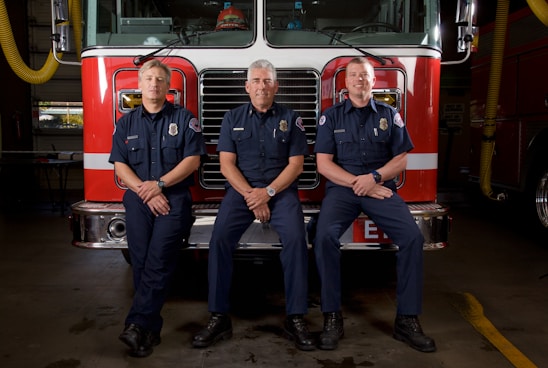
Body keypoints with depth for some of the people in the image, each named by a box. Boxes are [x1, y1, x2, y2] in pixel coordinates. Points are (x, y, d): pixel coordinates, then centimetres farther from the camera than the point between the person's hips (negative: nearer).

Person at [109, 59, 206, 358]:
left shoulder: (184, 118, 8)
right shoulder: (126, 123, 15)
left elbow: (192, 160, -1)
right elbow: (120, 166, 6)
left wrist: (160, 184, -11)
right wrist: (146, 192, -9)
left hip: (175, 197, -2)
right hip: (138, 198, 2)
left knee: (159, 259, -17)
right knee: (140, 261, -6)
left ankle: (138, 324, -16)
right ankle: (151, 329, 2)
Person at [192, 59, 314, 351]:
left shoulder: (290, 118, 7)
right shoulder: (232, 118, 9)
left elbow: (296, 164, 0)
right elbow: (227, 164, 2)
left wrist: (268, 192, -13)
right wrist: (250, 194, -12)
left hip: (281, 190, 0)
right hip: (241, 190, 1)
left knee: (295, 238, -26)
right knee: (220, 238, -23)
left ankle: (296, 318, -17)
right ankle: (219, 317, -15)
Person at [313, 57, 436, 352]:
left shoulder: (389, 115, 12)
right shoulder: (331, 116, 8)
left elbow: (401, 159, 7)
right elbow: (324, 163, 1)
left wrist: (375, 177, -12)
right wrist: (358, 184, -10)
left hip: (381, 188, 1)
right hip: (341, 187, -1)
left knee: (412, 236, -23)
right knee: (325, 235, -29)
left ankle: (407, 319, -11)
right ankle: (332, 318, -19)